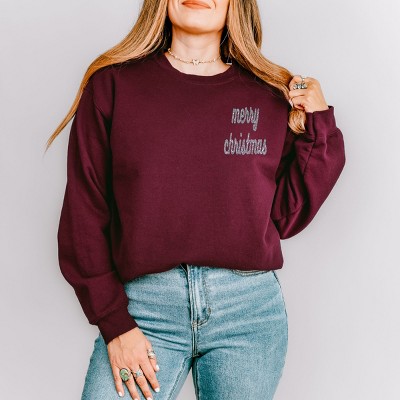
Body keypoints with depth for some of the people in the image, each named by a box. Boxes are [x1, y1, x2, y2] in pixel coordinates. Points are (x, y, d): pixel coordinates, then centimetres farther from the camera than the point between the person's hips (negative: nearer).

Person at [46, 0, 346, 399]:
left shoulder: (275, 96, 6)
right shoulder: (113, 85, 2)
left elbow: (284, 219, 6)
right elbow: (83, 215, 0)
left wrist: (319, 127, -1)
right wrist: (113, 324, -5)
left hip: (250, 309, 2)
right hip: (143, 307, -1)